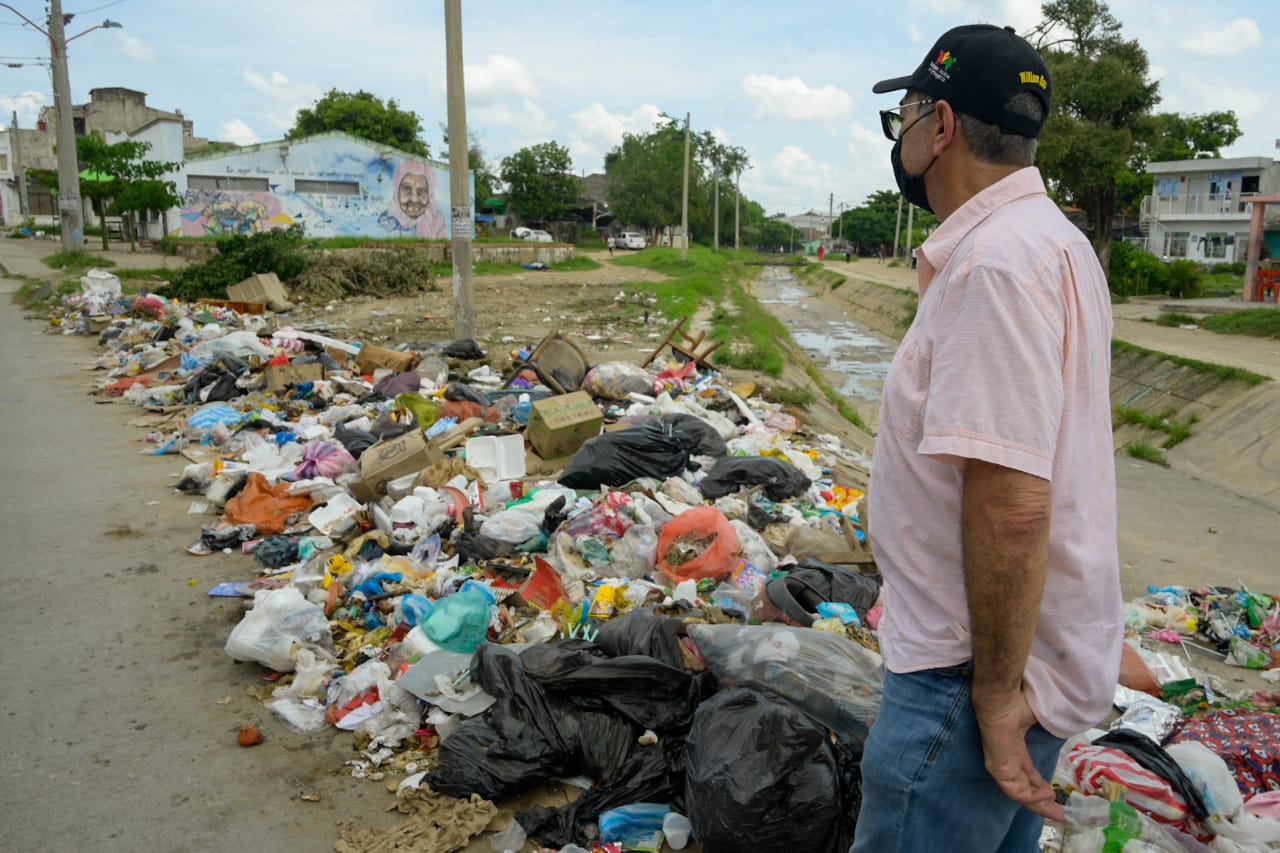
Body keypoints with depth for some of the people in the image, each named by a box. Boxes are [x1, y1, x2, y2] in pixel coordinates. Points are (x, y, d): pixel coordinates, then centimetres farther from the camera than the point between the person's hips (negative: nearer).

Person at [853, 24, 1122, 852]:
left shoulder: (995, 264, -23)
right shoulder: (1051, 239, 11)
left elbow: (1011, 505, -28)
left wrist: (996, 691, -20)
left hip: (976, 670, -10)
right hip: (1041, 648, 10)